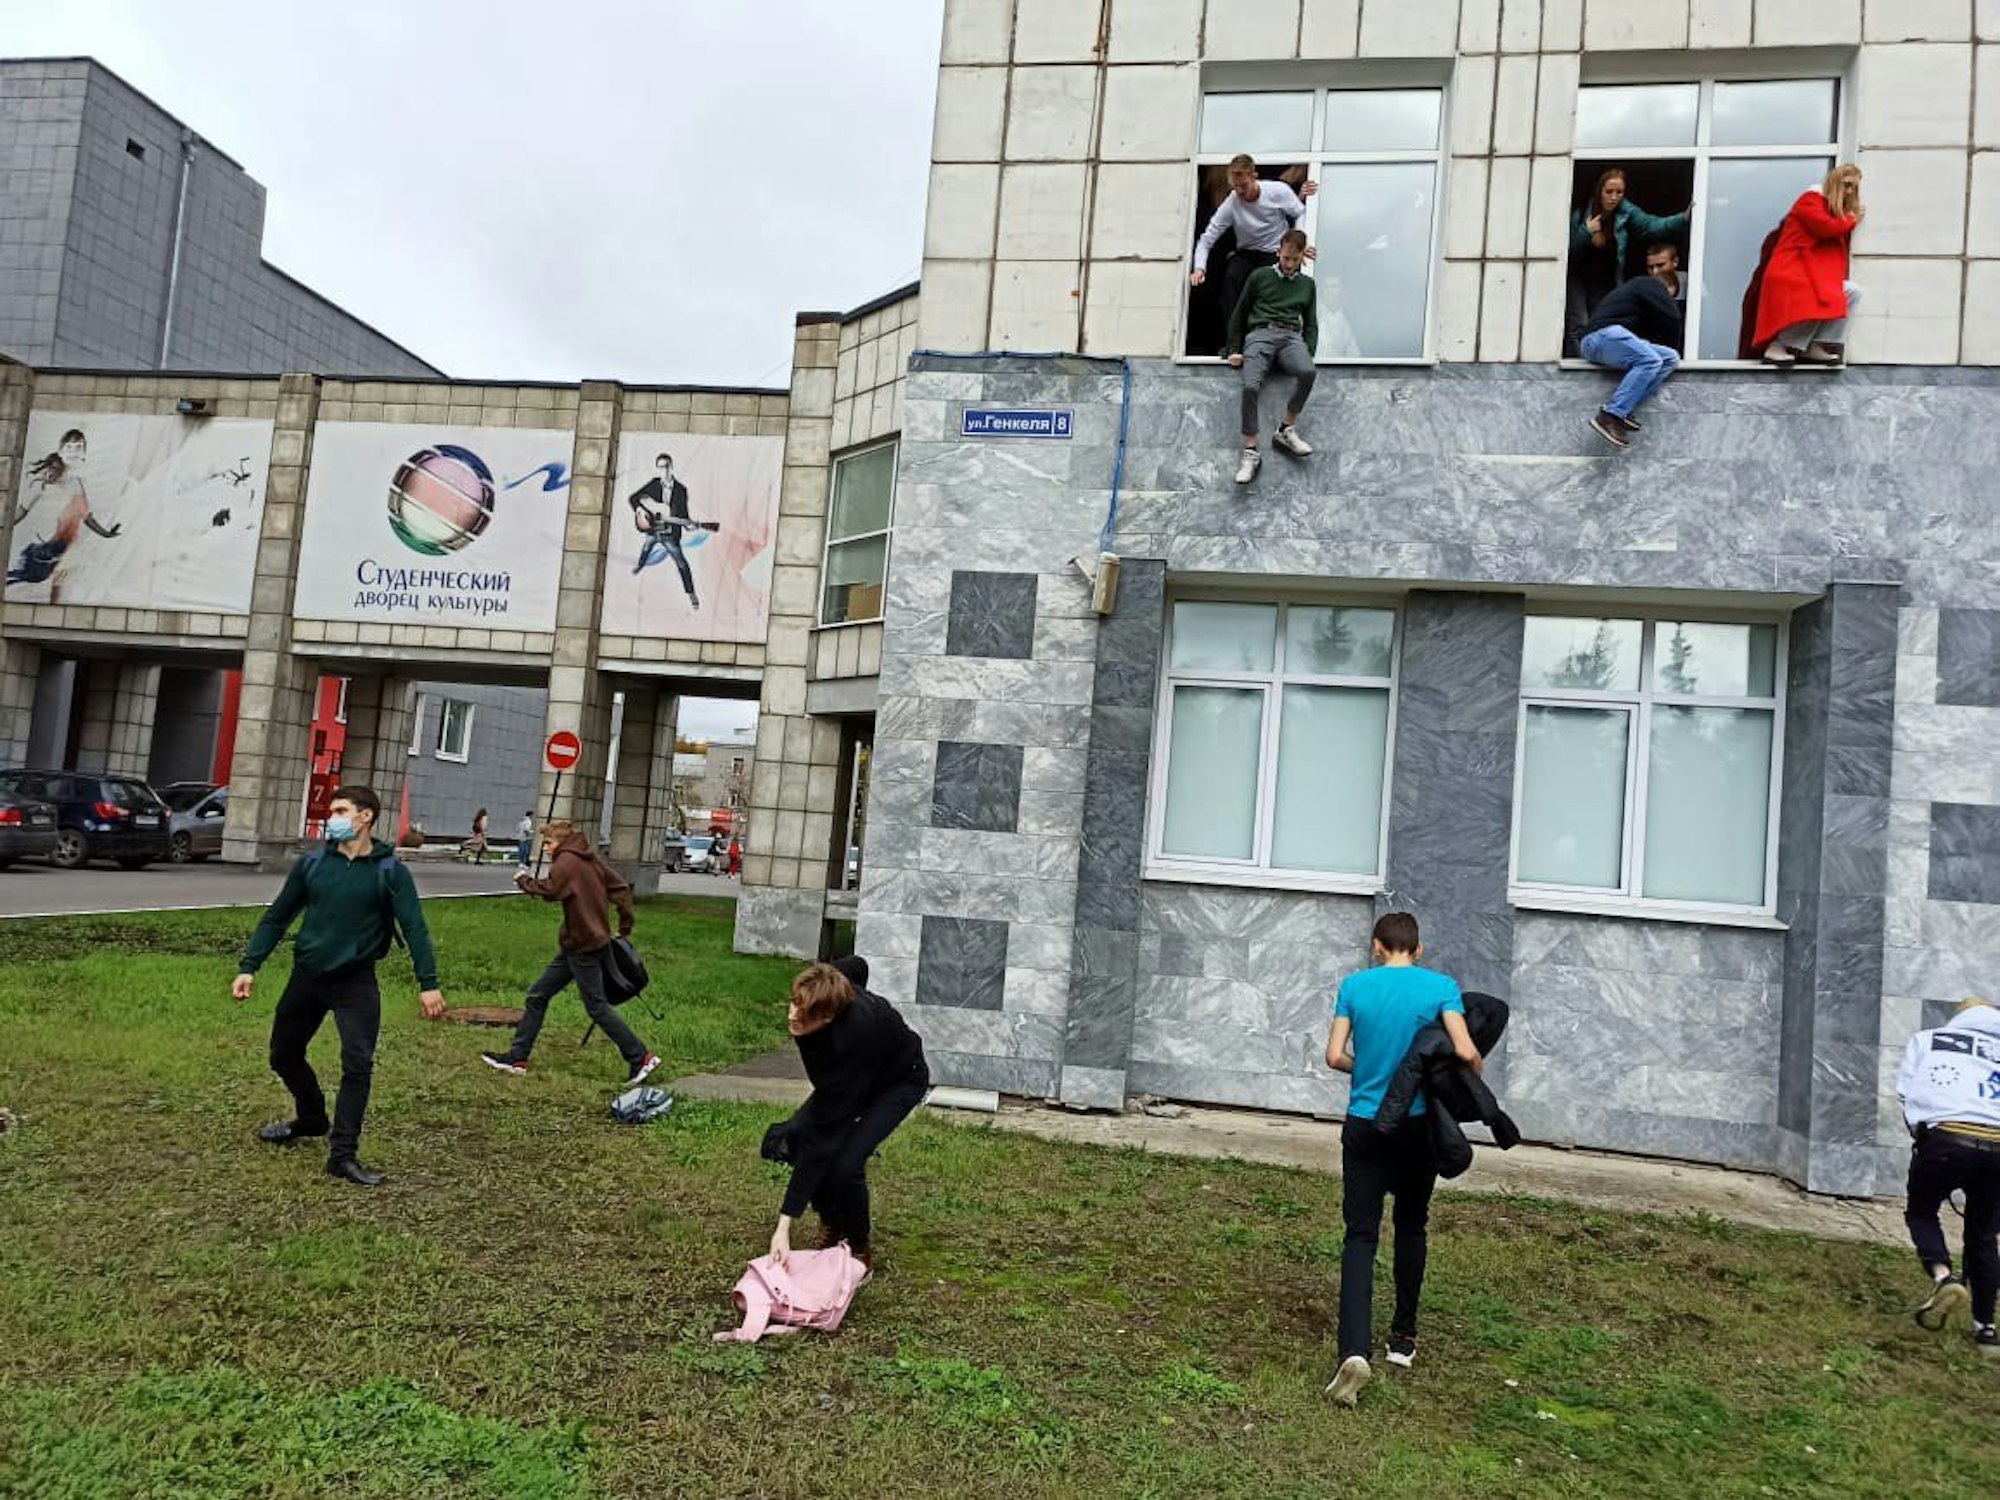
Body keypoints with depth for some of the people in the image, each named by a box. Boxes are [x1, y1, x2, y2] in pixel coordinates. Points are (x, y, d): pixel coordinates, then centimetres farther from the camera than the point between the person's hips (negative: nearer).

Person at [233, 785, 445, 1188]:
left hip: (356, 981, -4)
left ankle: (342, 1154, -4)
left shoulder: (390, 871, -7)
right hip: (306, 976, 4)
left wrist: (428, 983, -17)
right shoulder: (311, 863, 1)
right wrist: (249, 966, 0)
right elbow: (276, 918, 7)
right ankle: (312, 1119, 42)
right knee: (284, 1056, 17)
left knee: (358, 1065, -13)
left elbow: (414, 928, -10)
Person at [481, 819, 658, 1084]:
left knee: (597, 1007, -4)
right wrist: (625, 927, 13)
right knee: (538, 995, 13)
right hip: (576, 945, 10)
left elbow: (550, 891, -27)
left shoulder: (566, 861, -12)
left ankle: (641, 1058, 1)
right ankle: (517, 1057, 18)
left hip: (583, 946, -10)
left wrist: (524, 880, -8)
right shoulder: (590, 859, 12)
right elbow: (621, 887, 11)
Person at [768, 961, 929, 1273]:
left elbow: (821, 1139, -41)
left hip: (901, 1081, -7)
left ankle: (861, 1250, 4)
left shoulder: (851, 1035, -43)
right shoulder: (815, 997, -28)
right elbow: (857, 966, -2)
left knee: (845, 1162, -25)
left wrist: (785, 1224, -41)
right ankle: (832, 1225, 10)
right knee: (796, 1133, -13)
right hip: (854, 1073, 7)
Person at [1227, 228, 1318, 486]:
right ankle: (1250, 452, -27)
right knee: (1251, 387, -32)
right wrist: (1235, 349, 7)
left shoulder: (1307, 284, 25)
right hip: (1260, 333, -2)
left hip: (1292, 336, 2)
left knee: (1308, 372, -35)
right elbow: (1239, 314, 18)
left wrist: (1309, 353, 5)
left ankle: (1286, 430, -18)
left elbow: (1311, 324, 24)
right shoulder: (1260, 276, 18)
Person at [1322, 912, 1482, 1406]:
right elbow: (1466, 1052, -15)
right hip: (1418, 1125, 1)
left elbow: (1335, 1056, -5)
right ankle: (1403, 1337, 29)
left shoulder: (1355, 985, -2)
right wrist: (1477, 1076, 7)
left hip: (1364, 1126, 0)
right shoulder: (1441, 986, -4)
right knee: (1411, 1228, 19)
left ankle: (1355, 1350, -18)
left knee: (1360, 1236, -1)